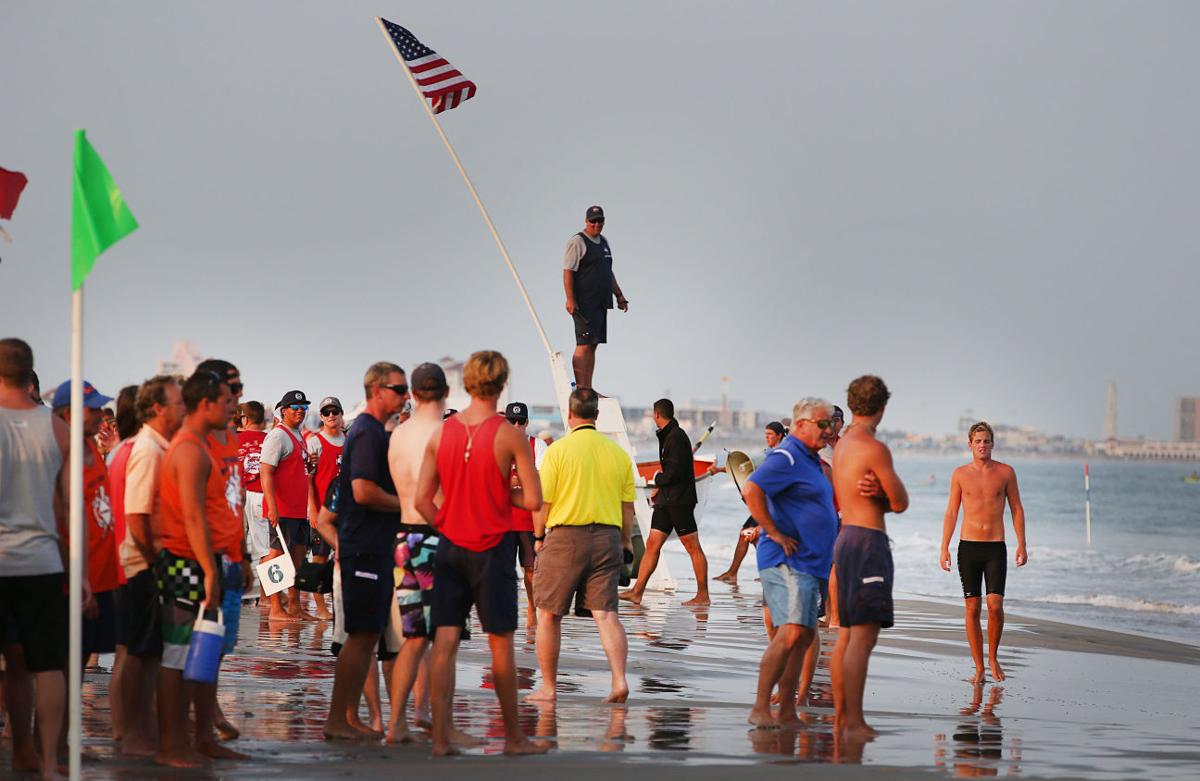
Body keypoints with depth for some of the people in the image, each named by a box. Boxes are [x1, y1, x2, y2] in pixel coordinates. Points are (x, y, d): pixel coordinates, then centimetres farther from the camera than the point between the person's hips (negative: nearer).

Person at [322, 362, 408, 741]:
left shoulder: (373, 432, 19)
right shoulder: (367, 433, -14)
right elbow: (363, 492, -23)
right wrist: (405, 504, -11)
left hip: (374, 547, 10)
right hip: (365, 549, -10)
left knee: (367, 635, 12)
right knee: (361, 635, -7)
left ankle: (348, 719, 16)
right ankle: (337, 721, -4)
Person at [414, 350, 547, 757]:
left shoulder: (441, 433, 1)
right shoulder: (510, 435, -10)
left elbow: (422, 500, 1)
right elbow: (533, 500, -11)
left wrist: (447, 529, 12)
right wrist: (503, 494, 7)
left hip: (450, 547, 3)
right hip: (493, 548, -3)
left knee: (445, 642, 3)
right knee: (500, 644, 6)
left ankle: (440, 736, 0)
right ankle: (514, 736, 16)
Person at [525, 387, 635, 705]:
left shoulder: (558, 450, -7)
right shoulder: (618, 452, 5)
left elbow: (543, 500, -6)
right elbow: (628, 505, 9)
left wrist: (539, 536, 8)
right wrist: (627, 542, 20)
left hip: (565, 537, -3)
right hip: (607, 538, 3)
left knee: (549, 614, 8)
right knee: (606, 613, 3)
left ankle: (548, 687, 11)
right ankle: (619, 680, -13)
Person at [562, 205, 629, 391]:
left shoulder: (604, 242, 19)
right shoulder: (577, 242, -7)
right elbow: (568, 271, -13)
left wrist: (619, 295, 24)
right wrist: (570, 299, -20)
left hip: (601, 303, 8)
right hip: (584, 304, -8)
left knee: (593, 346, 9)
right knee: (584, 345, -11)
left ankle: (588, 388, 12)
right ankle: (580, 388, -12)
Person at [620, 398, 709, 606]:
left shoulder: (677, 436, -14)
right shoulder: (667, 436, 17)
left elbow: (675, 472, -20)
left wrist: (658, 480, -4)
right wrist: (660, 487, 13)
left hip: (680, 500, -10)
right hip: (666, 499, 10)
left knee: (693, 547, -3)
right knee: (652, 544, 4)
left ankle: (703, 595, 1)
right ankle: (637, 592, 1)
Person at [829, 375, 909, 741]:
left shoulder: (842, 445, 14)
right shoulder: (874, 449, -14)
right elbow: (900, 502, -8)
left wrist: (876, 493, -4)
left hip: (846, 537, 10)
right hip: (868, 542, -10)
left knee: (846, 636, 12)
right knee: (864, 637, -12)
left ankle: (840, 718, 15)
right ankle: (855, 722, -16)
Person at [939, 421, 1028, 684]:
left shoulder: (1005, 472, 4)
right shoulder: (960, 474, 5)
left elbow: (1016, 509, 9)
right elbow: (951, 512, 7)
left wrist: (1022, 545, 2)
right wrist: (944, 548, 1)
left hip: (995, 547, -1)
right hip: (968, 547, 1)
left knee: (995, 605, -12)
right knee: (972, 608, 0)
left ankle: (993, 657, 10)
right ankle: (979, 668, 6)